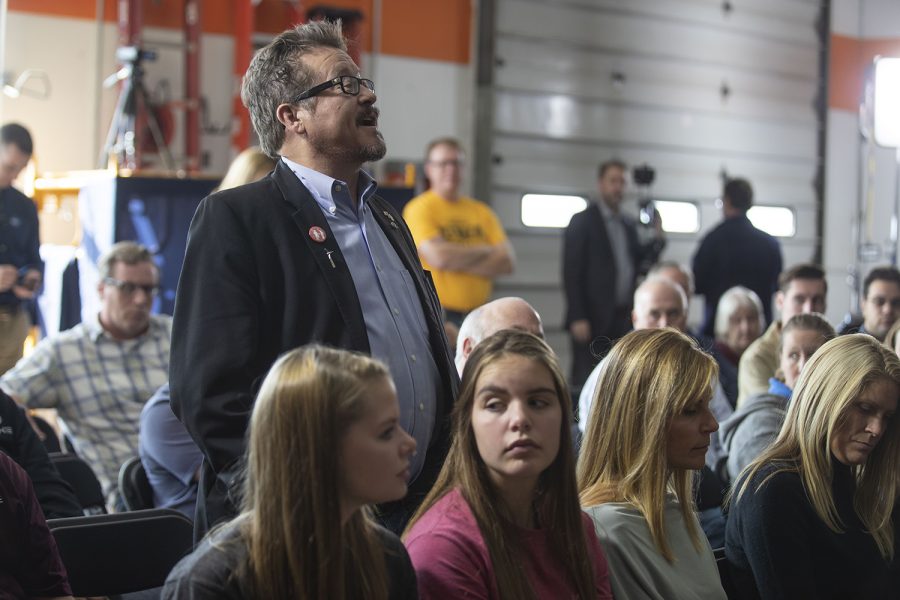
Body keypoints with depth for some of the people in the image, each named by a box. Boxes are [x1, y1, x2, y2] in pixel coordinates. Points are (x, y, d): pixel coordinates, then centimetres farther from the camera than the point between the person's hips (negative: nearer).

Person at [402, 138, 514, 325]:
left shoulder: (481, 211, 13)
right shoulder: (419, 209, -3)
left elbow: (507, 262, 4)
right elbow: (439, 257, -17)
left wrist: (458, 261, -9)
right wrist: (484, 251, -2)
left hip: (478, 315, 5)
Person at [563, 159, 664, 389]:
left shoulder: (629, 224, 17)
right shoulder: (582, 222, -3)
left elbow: (638, 262, 16)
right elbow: (571, 273, -8)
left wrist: (657, 240, 0)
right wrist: (577, 318, -14)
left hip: (623, 319, 6)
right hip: (593, 319, -6)